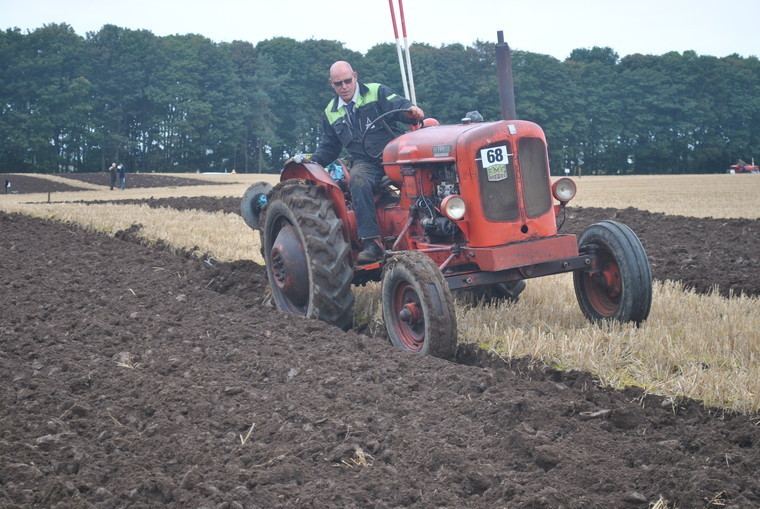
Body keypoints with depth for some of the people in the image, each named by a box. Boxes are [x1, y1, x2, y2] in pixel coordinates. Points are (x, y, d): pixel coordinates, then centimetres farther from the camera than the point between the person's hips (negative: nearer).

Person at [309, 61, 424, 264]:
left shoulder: (377, 92, 7)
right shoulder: (331, 113, 19)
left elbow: (398, 105, -8)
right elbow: (328, 147, 26)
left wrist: (411, 110, -31)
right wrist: (311, 162, 9)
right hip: (366, 162, 2)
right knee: (358, 179, -34)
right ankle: (371, 242, -39)